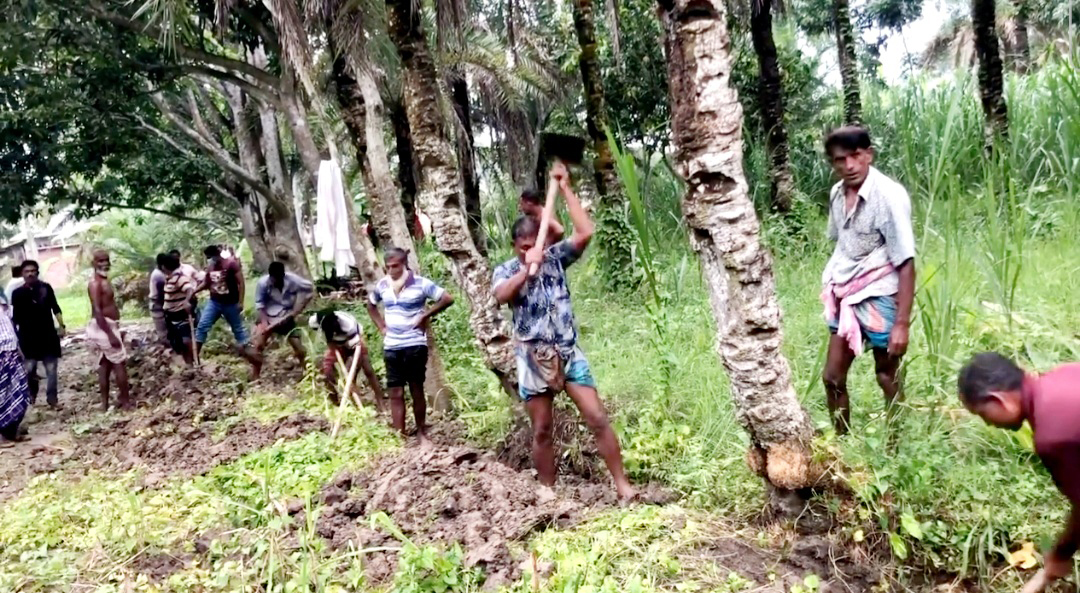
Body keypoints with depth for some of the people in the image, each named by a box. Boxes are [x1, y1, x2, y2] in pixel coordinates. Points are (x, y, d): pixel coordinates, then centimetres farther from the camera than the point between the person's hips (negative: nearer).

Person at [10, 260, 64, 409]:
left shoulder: (46, 288, 1)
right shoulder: (18, 293, -1)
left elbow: (55, 308, 8)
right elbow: (15, 317, 3)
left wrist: (61, 325, 0)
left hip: (48, 334, 1)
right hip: (28, 337, 0)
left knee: (51, 369, 3)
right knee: (30, 369, 0)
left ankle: (52, 399, 11)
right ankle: (31, 395, 25)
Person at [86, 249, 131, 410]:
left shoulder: (103, 281, 14)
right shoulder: (95, 283, -17)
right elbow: (97, 311, -24)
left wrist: (115, 330, 21)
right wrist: (110, 334, -27)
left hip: (108, 326, 10)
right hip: (104, 327, -10)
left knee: (105, 365, 11)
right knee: (120, 363, -4)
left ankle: (105, 403, 15)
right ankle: (126, 401, 2)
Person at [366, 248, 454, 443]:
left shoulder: (420, 283, -10)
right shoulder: (382, 285, 4)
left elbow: (447, 298, -11)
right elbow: (371, 305, 23)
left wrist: (424, 316, -12)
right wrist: (381, 326, 9)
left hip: (415, 345, -4)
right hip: (391, 347, 4)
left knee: (416, 390, 6)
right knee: (395, 393, 4)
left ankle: (421, 433, 20)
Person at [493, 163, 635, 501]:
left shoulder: (556, 258, 2)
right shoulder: (505, 271, 0)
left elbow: (585, 233, -12)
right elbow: (502, 296, -22)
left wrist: (565, 188, -12)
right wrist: (526, 268, -34)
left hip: (568, 354, 1)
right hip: (533, 361, 0)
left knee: (597, 419, -3)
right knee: (541, 432, 8)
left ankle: (623, 485, 5)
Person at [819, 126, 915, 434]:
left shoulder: (889, 195, -18)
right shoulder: (837, 194, 0)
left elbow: (906, 264, -18)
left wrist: (902, 323, -20)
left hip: (879, 299, -6)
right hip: (845, 298, 6)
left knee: (888, 379, 8)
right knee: (832, 377, 11)